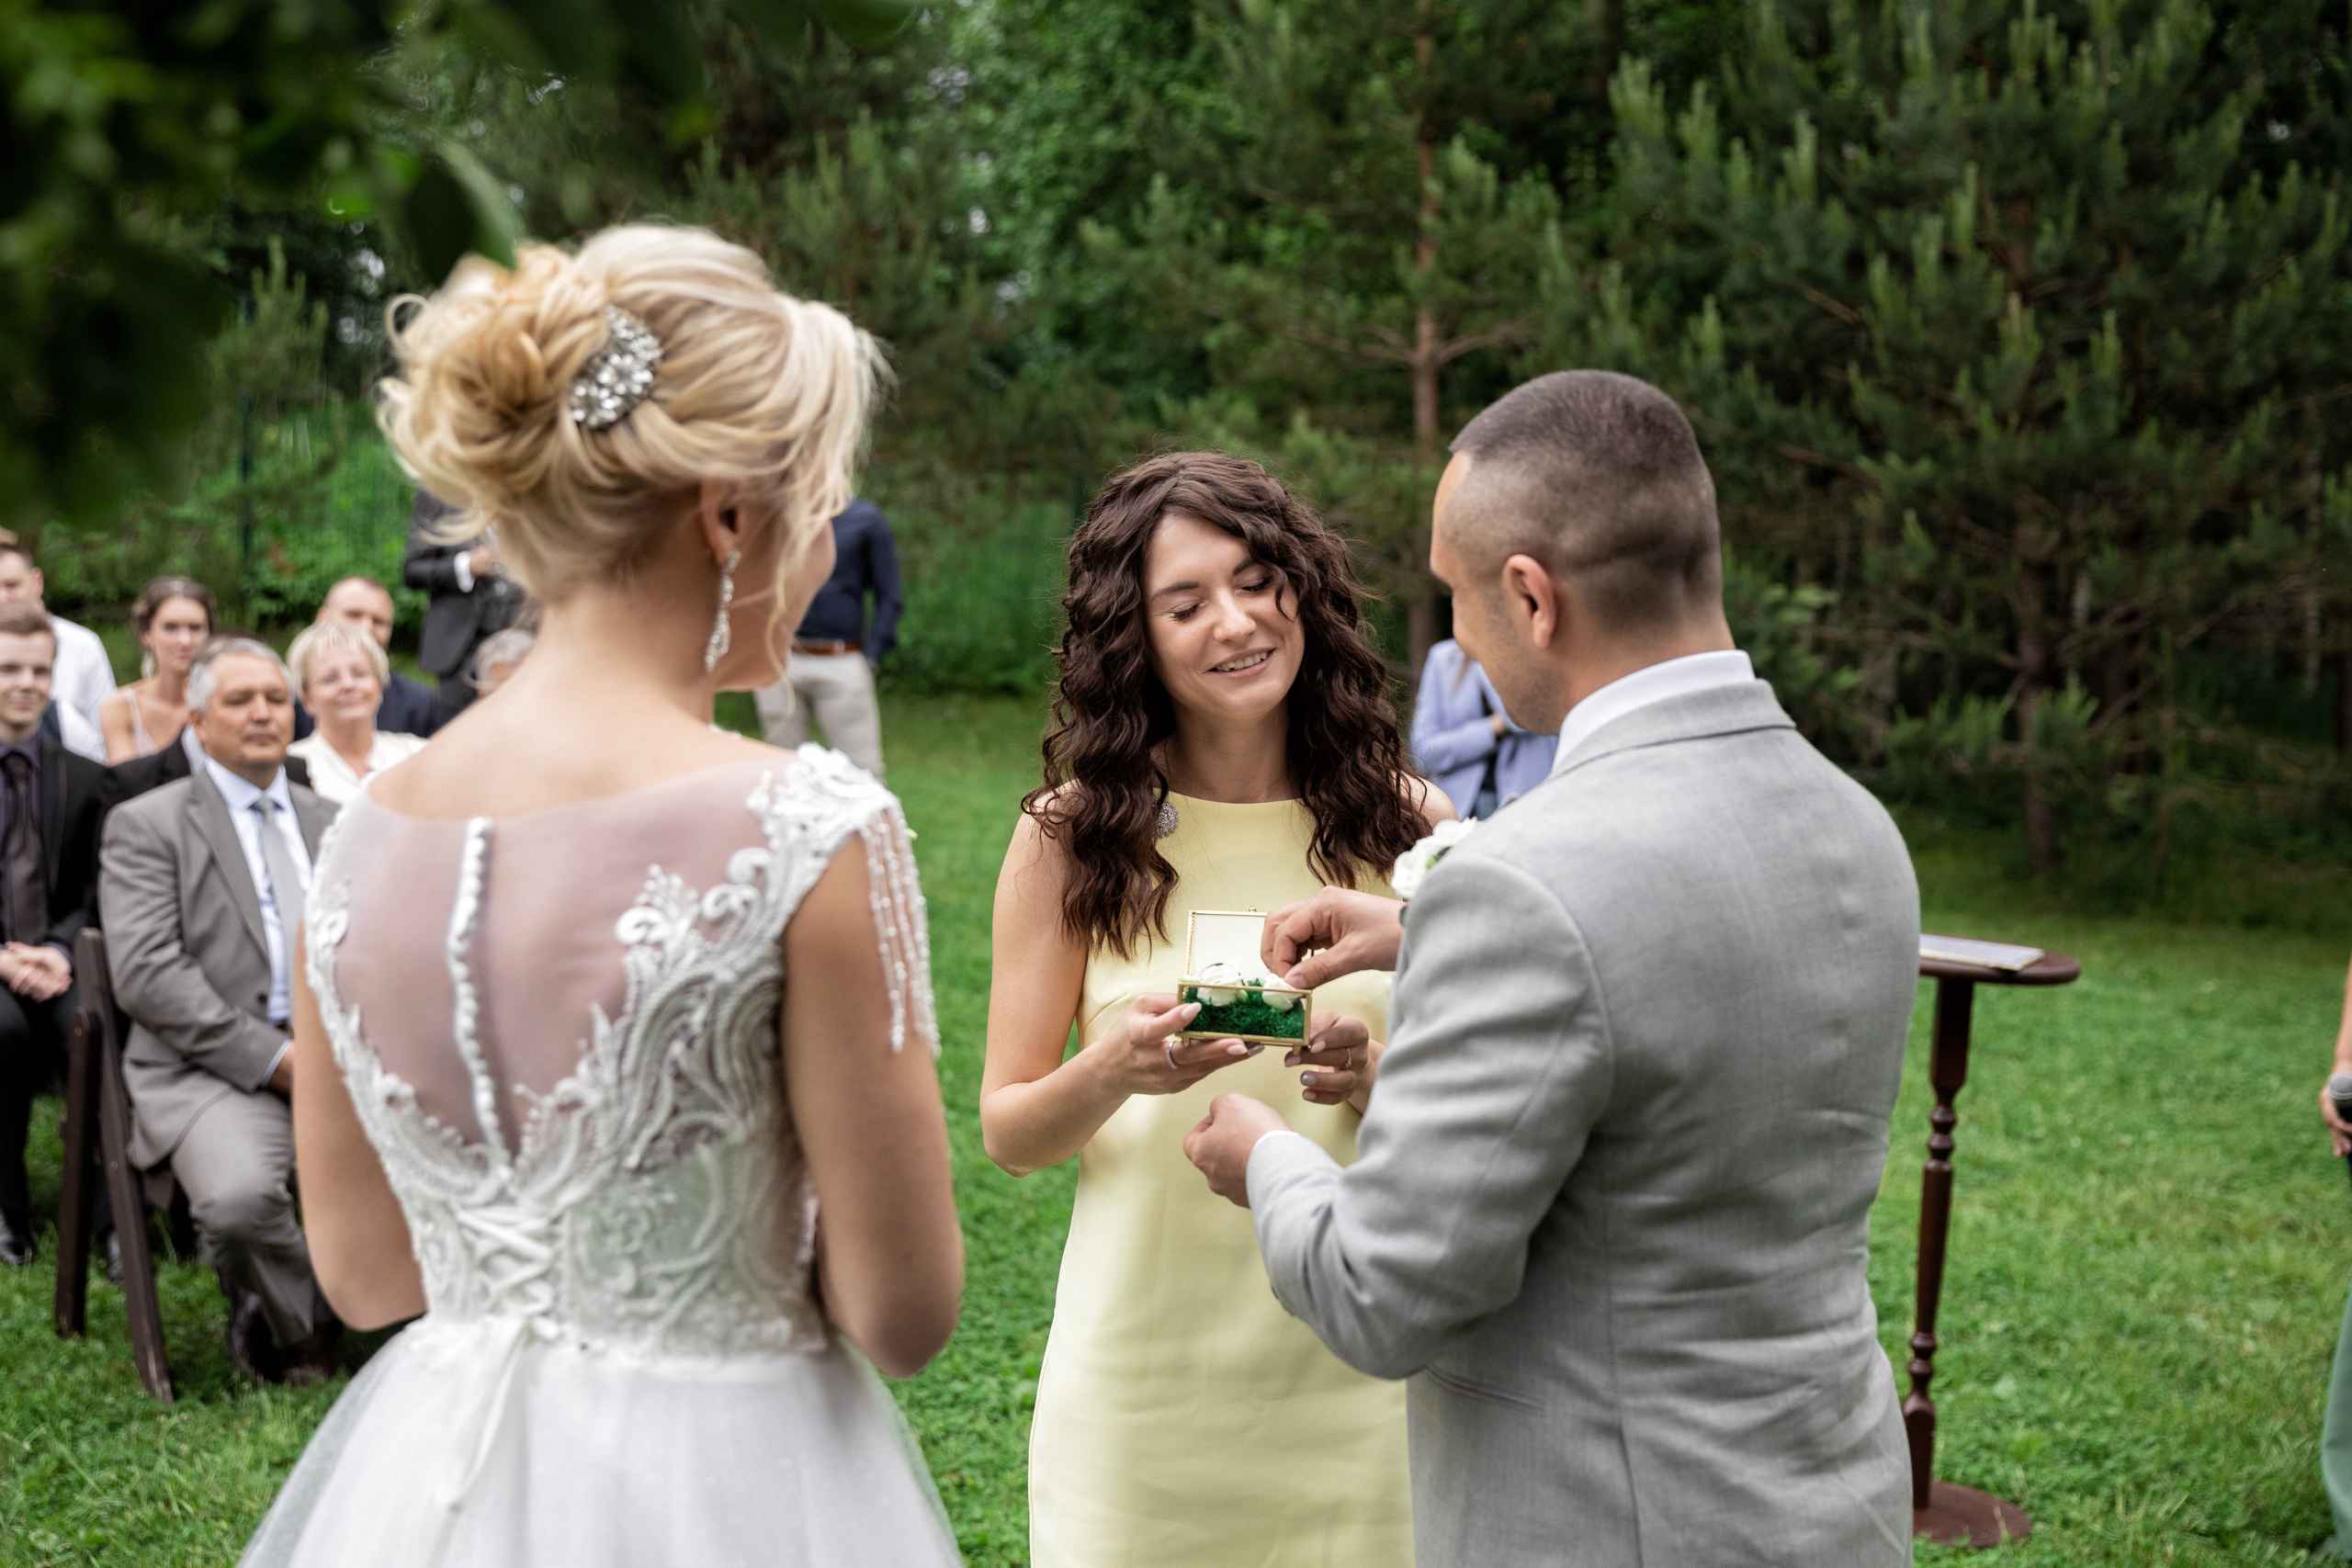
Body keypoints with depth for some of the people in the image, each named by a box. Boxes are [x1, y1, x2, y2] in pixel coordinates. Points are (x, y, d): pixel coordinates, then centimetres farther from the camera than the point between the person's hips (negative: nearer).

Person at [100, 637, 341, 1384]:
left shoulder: (330, 822, 23)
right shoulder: (146, 825, 6)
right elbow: (146, 974, -7)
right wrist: (270, 1057, -15)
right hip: (213, 1066, -4)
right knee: (239, 1195, -35)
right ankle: (299, 1323, 0)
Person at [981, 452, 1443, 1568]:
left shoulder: (1403, 824, -1)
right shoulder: (1072, 837, -5)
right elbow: (1007, 1132, 0)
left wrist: (1376, 1078, -17)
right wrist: (1114, 1070, -20)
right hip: (1144, 1380, -1)